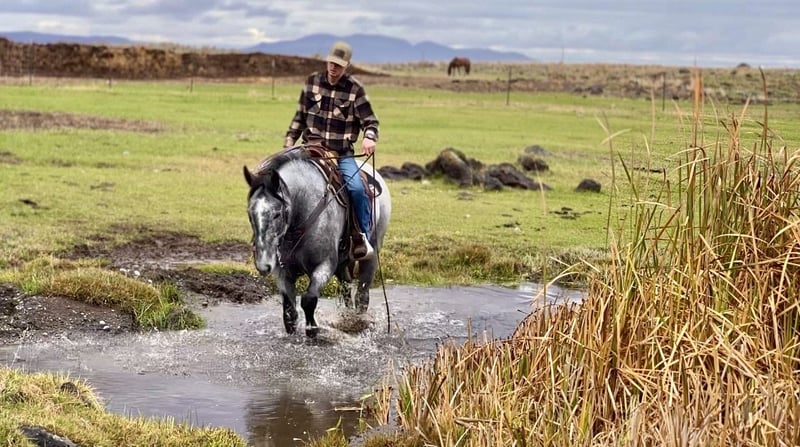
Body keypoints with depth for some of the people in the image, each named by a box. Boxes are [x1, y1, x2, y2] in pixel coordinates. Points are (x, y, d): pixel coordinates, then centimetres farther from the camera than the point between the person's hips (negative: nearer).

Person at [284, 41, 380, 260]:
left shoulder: (355, 89, -4)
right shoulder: (313, 81, 5)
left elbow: (370, 121, -3)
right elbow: (300, 115, 15)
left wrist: (369, 137, -24)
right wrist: (290, 139, 8)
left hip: (342, 153, -3)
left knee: (356, 188, -24)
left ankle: (363, 236, -11)